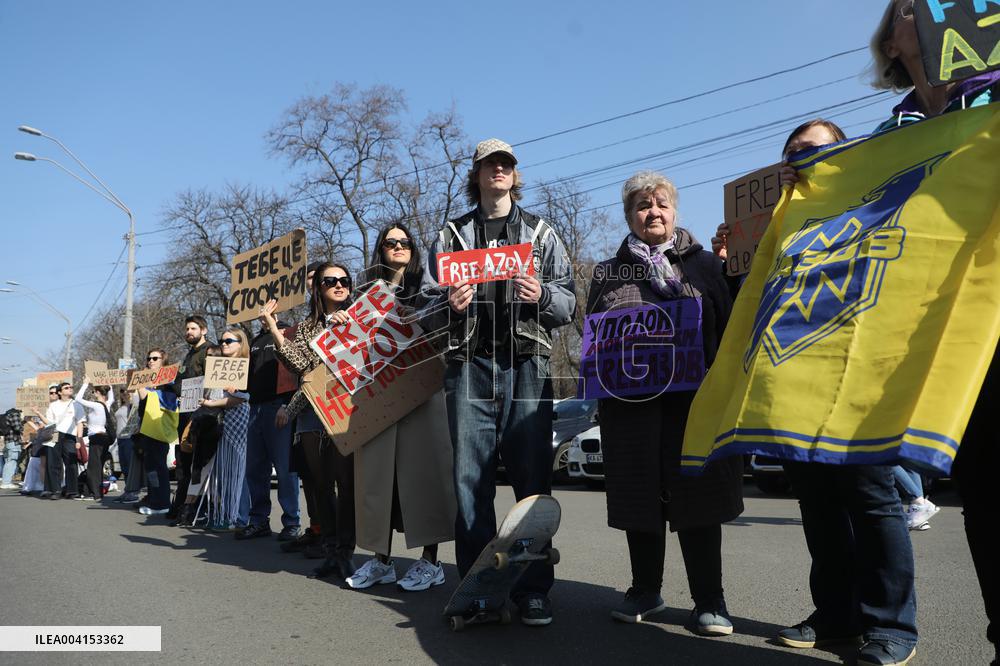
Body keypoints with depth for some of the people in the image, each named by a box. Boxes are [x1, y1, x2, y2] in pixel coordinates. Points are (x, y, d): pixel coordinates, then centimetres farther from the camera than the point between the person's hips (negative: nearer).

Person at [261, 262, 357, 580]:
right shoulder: (306, 327, 15)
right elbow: (299, 364, -2)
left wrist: (349, 324, -14)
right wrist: (273, 328, -9)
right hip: (312, 415, 3)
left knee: (346, 482, -7)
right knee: (321, 486, 7)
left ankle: (345, 552, 3)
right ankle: (330, 551, 16)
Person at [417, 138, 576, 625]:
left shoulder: (540, 233, 17)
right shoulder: (452, 234, 18)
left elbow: (568, 304, 11)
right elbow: (426, 310, 14)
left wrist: (543, 296, -11)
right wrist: (449, 305, -9)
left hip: (527, 365, 0)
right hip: (469, 365, 1)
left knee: (532, 477, -3)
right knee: (471, 479, 0)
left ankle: (533, 590, 6)